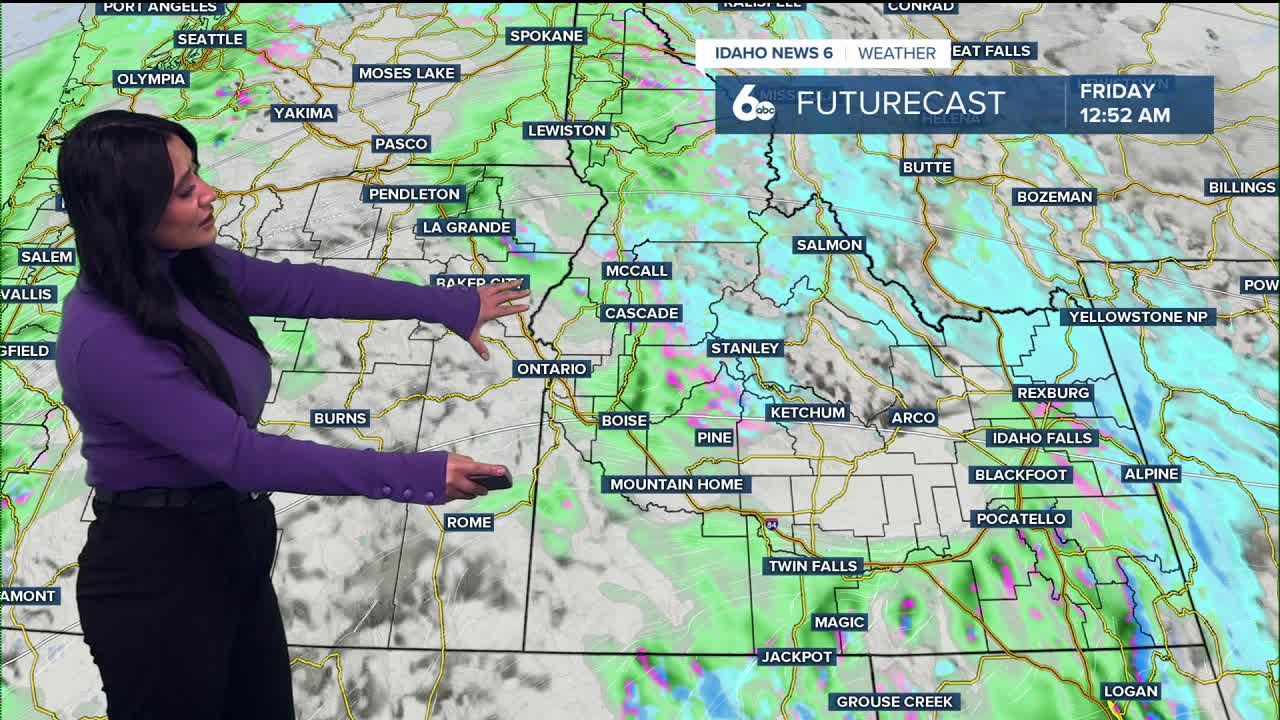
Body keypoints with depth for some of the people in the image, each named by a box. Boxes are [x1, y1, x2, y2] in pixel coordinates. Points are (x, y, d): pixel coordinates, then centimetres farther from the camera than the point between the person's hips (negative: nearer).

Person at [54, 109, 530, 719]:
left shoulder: (189, 267, -3)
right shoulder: (104, 340, -27)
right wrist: (416, 476, -29)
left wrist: (449, 306, 6)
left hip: (234, 547, 8)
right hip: (153, 575, -8)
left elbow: (301, 287, 6)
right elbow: (241, 454, -29)